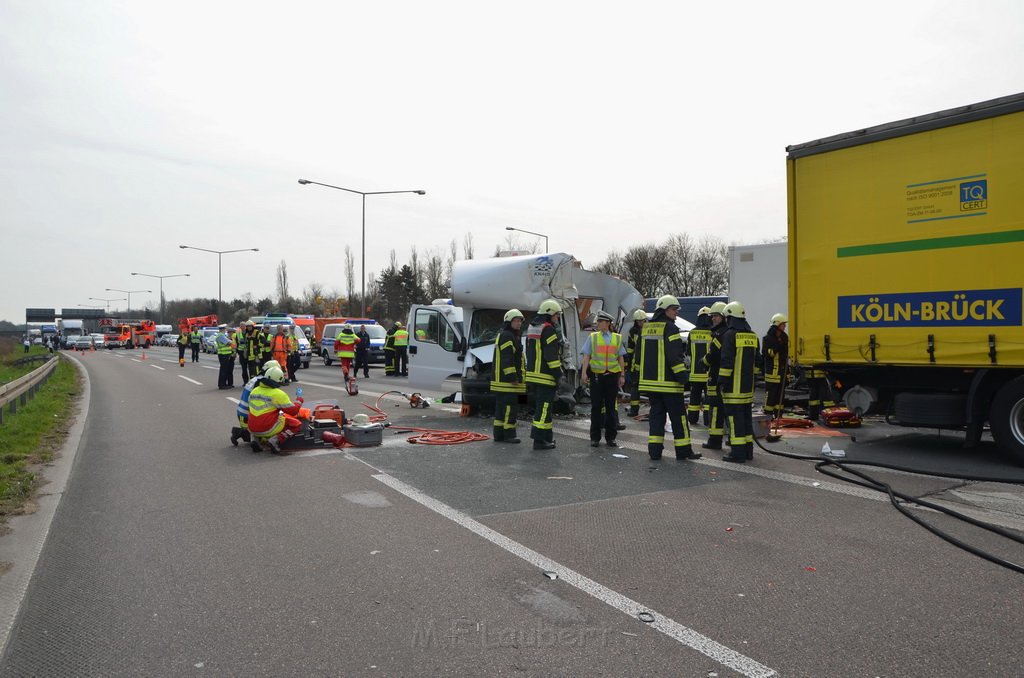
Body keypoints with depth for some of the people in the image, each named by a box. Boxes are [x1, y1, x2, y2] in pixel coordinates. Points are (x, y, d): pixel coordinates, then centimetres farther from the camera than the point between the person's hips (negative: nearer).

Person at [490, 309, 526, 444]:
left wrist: (516, 376, 28)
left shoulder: (512, 336, 24)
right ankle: (508, 434, -7)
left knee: (501, 407, 12)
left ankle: (499, 434, 17)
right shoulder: (506, 336, -11)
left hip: (501, 381, 11)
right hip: (507, 380, -11)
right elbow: (506, 359, -20)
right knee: (510, 406, -9)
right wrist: (512, 376, -22)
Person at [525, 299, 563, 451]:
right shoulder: (548, 330, -13)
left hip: (532, 374, 10)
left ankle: (547, 436, 26)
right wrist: (559, 374, -14)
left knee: (542, 406, 17)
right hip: (545, 376, -10)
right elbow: (552, 355, -18)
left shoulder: (532, 328, 17)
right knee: (544, 408, -6)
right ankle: (539, 440, -6)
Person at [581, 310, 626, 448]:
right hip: (596, 375, -1)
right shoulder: (592, 337, 4)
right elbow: (586, 357, 0)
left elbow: (621, 358, 11)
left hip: (612, 376, 1)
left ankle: (610, 437, 16)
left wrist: (622, 375, 6)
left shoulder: (617, 338, 8)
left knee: (610, 407, 7)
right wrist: (584, 372, -10)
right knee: (596, 407, 3)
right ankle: (595, 437, 12)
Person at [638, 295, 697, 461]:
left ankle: (654, 450, 8)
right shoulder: (670, 328, -11)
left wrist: (643, 375, 25)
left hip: (649, 381, 7)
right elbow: (675, 357, -18)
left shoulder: (646, 327, 14)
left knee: (656, 414, 11)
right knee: (678, 416, 2)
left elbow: (640, 354, 19)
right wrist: (684, 378, -15)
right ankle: (683, 451, 7)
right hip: (668, 382, -7)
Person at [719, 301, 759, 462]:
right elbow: (755, 361, 20)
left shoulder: (730, 335, -12)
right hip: (748, 386, 8)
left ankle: (738, 452, -6)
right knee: (746, 416, 14)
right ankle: (748, 450, 20)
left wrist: (721, 381, -13)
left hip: (733, 387, -8)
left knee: (734, 417, -5)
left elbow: (726, 361, -17)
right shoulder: (752, 336, 13)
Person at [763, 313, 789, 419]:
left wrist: (787, 367, 19)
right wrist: (776, 348, -26)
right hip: (772, 370, -7)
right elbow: (765, 353, -17)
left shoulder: (784, 337, 14)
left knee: (781, 393, 10)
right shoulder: (768, 338, -9)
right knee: (770, 393, -8)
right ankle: (768, 415, -2)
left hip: (782, 370, 7)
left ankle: (778, 415, 17)